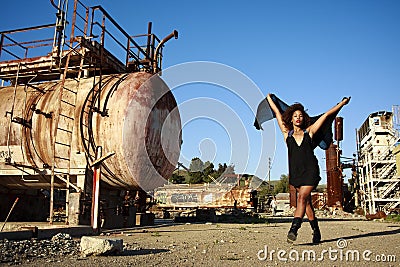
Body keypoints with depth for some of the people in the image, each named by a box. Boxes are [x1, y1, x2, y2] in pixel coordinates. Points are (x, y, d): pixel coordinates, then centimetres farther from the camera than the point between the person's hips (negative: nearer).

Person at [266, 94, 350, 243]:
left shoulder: (309, 131, 9)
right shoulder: (287, 134, 11)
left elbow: (326, 114, 16)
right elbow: (277, 113, 21)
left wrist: (342, 103, 22)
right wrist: (269, 98, 29)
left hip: (310, 170, -2)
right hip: (296, 172, 2)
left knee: (302, 197, -18)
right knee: (306, 202, 7)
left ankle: (294, 229, -27)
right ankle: (316, 231, 18)